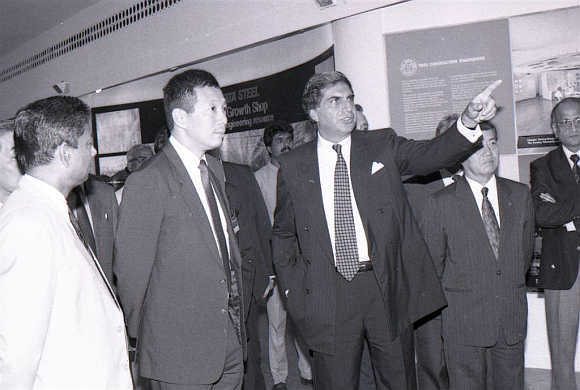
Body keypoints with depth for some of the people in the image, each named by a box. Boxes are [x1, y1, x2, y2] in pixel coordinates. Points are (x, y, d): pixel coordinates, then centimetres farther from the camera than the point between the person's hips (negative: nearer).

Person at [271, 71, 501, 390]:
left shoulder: (382, 146, 5)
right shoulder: (292, 166, 3)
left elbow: (433, 154, -8)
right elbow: (283, 235, 9)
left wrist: (468, 121, -26)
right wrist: (292, 290, 3)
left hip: (387, 288, 1)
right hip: (327, 296, -1)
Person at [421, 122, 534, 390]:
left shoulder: (520, 195, 4)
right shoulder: (441, 203, -8)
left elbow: (526, 250, 14)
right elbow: (431, 261, 0)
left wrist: (512, 287, 14)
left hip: (512, 317, 3)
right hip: (463, 320, -3)